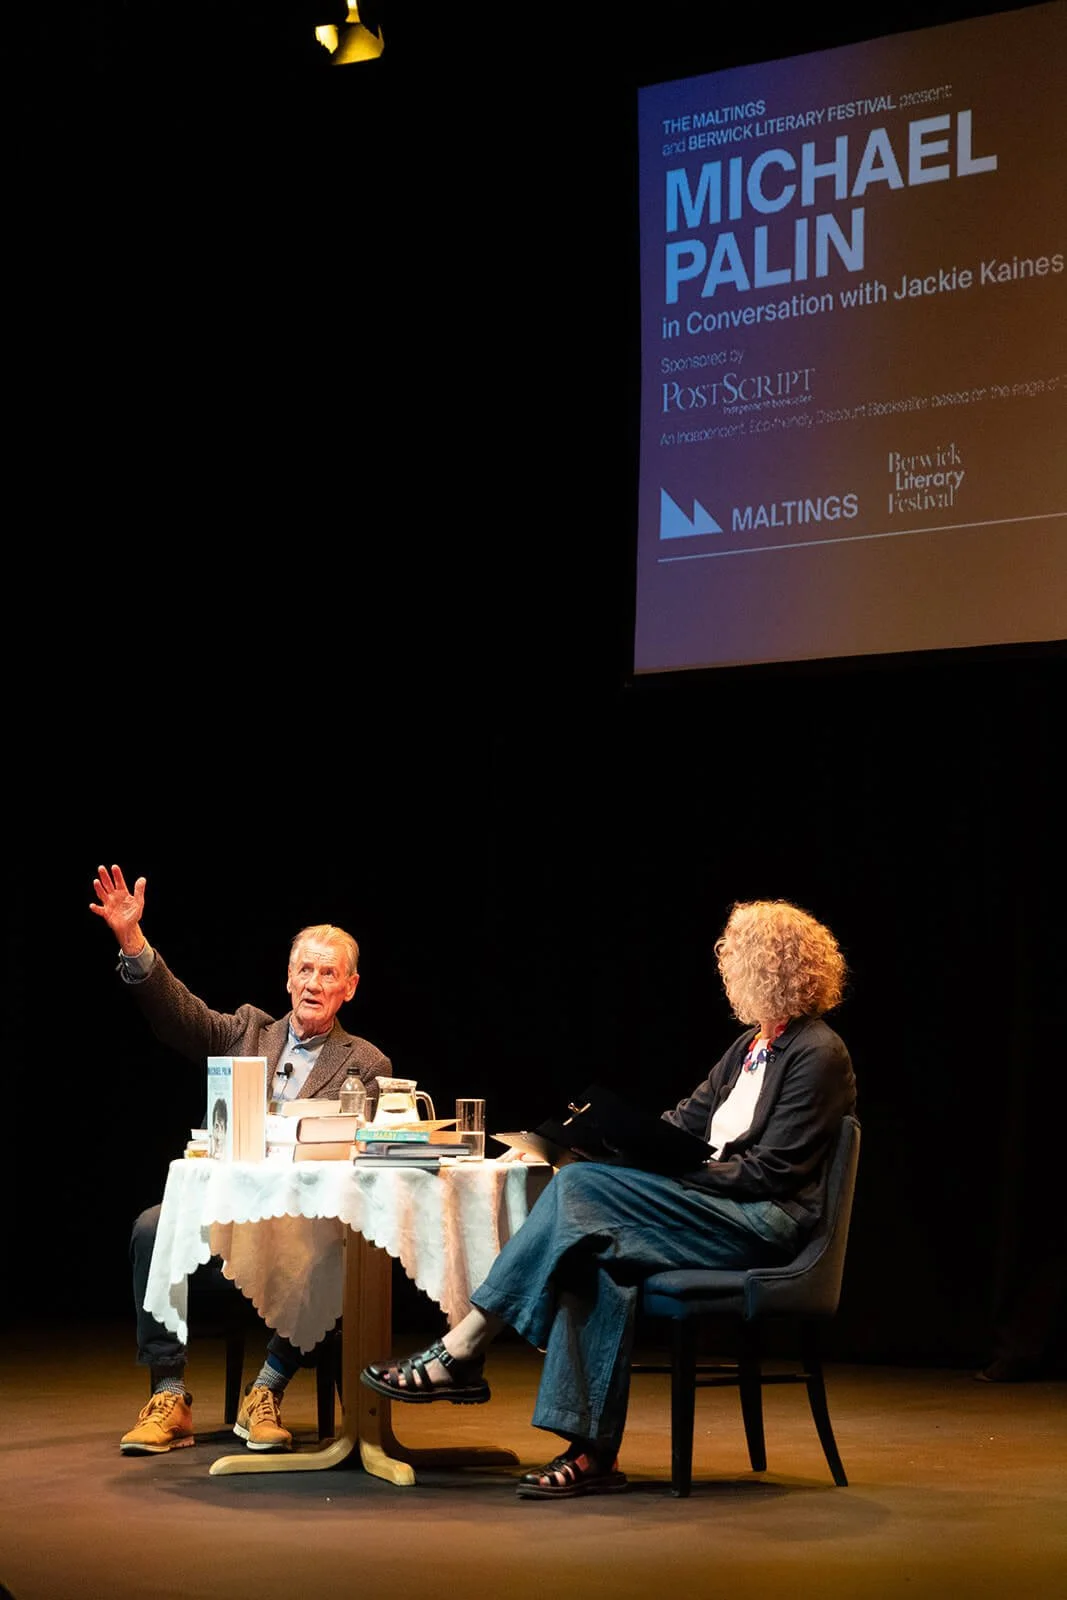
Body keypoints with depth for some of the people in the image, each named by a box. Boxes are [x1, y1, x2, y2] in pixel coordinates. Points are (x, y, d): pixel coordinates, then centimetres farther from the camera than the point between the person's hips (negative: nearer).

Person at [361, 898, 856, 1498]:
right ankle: (592, 1453, -26)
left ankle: (462, 1351, -20)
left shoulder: (819, 1055, -8)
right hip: (719, 1216, 8)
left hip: (767, 1224, -8)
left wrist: (678, 1175, -15)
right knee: (600, 1260, -23)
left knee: (581, 1185, -22)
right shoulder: (752, 1045, 21)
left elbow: (772, 1171, -14)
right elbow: (687, 1119, 17)